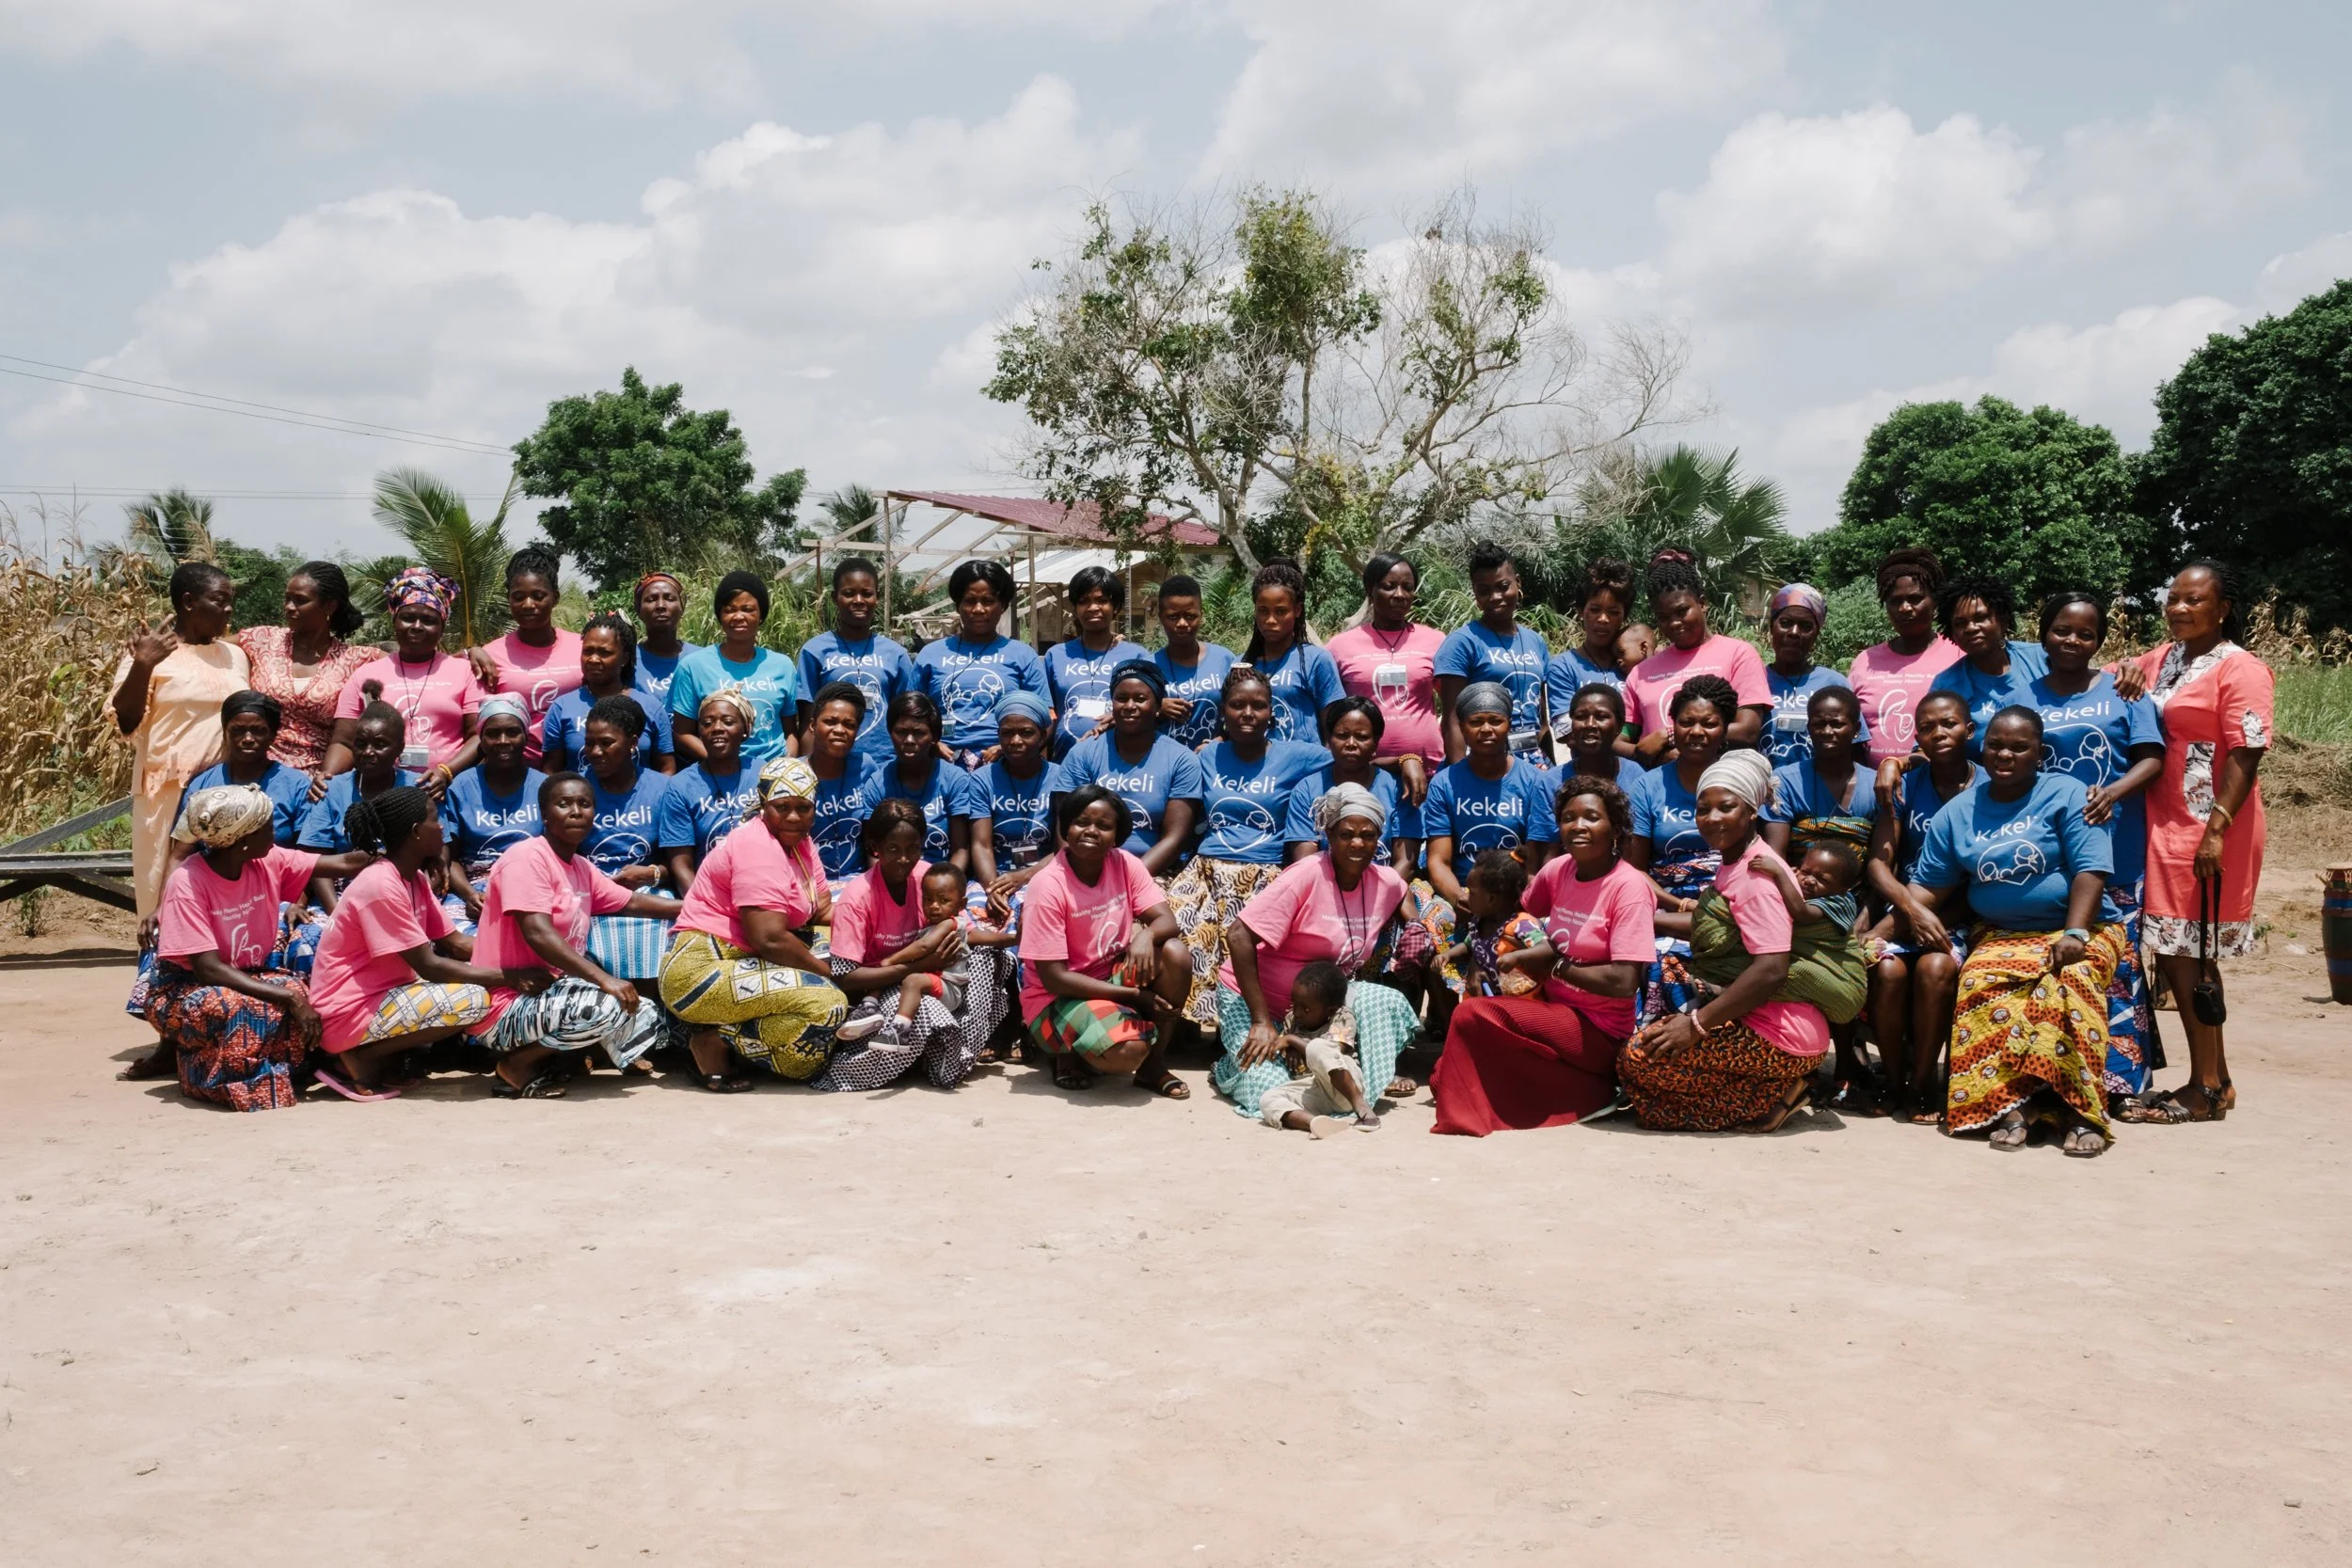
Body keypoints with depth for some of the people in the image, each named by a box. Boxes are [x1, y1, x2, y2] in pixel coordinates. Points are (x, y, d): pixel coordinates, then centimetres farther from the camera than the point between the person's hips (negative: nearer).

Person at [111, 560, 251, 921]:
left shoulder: (235, 655, 12)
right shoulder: (150, 650, -3)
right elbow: (125, 722, -9)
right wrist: (142, 665, -21)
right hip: (170, 794, -4)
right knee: (169, 892, -3)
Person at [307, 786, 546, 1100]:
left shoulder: (414, 879, 9)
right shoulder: (380, 885, -20)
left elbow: (457, 945, 9)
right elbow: (428, 966, -21)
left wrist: (516, 967, -4)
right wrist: (508, 977, -18)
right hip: (348, 1015, -10)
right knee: (473, 999, -22)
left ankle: (391, 1057, 3)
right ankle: (363, 1058, -8)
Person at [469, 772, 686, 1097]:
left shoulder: (582, 867, 11)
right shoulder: (527, 857, -15)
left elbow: (630, 902, 23)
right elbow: (538, 934, -27)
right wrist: (603, 978, -33)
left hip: (549, 995, 9)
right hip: (508, 1007, -9)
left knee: (646, 1017, 10)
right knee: (605, 1006, -31)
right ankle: (515, 1067, -8)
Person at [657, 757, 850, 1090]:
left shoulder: (797, 841, 15)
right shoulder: (759, 847, -15)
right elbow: (768, 939, -22)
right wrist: (827, 971, -11)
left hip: (739, 965, 10)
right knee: (827, 1004, -23)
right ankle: (715, 1042, -12)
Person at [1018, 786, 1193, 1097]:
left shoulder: (1125, 864, -5)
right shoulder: (1047, 885, -21)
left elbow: (1166, 919, -9)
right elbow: (1053, 978, -22)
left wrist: (1146, 934, -36)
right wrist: (1134, 995, -24)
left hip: (1112, 976, 6)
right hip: (1058, 997, -6)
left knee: (1175, 952, -21)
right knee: (1126, 1051, -32)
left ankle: (1154, 1063, -4)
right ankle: (1068, 1053, 5)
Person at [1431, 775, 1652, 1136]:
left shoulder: (1629, 887, -16)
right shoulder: (1558, 869, 3)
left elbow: (1624, 983, -24)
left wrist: (1556, 964, -13)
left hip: (1601, 1031, -8)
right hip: (1557, 1008, 8)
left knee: (1474, 1015, -21)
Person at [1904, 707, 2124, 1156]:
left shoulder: (2066, 795, 0)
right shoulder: (1959, 812, 11)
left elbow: (2090, 870, -9)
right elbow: (1926, 884, 9)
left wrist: (2074, 934, -22)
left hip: (2078, 930, -2)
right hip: (1999, 936, 3)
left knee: (2069, 981, -35)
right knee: (1980, 985, -31)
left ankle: (2080, 1112, -32)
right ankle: (2010, 1105, -29)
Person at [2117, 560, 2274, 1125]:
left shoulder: (2239, 669, -9)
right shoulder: (2160, 659, 14)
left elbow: (2246, 755, -15)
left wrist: (2217, 830, -21)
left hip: (2209, 834, -8)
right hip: (2165, 827, 8)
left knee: (2189, 955, -4)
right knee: (2177, 955, 10)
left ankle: (2206, 1089, 5)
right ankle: (2215, 1079, 20)